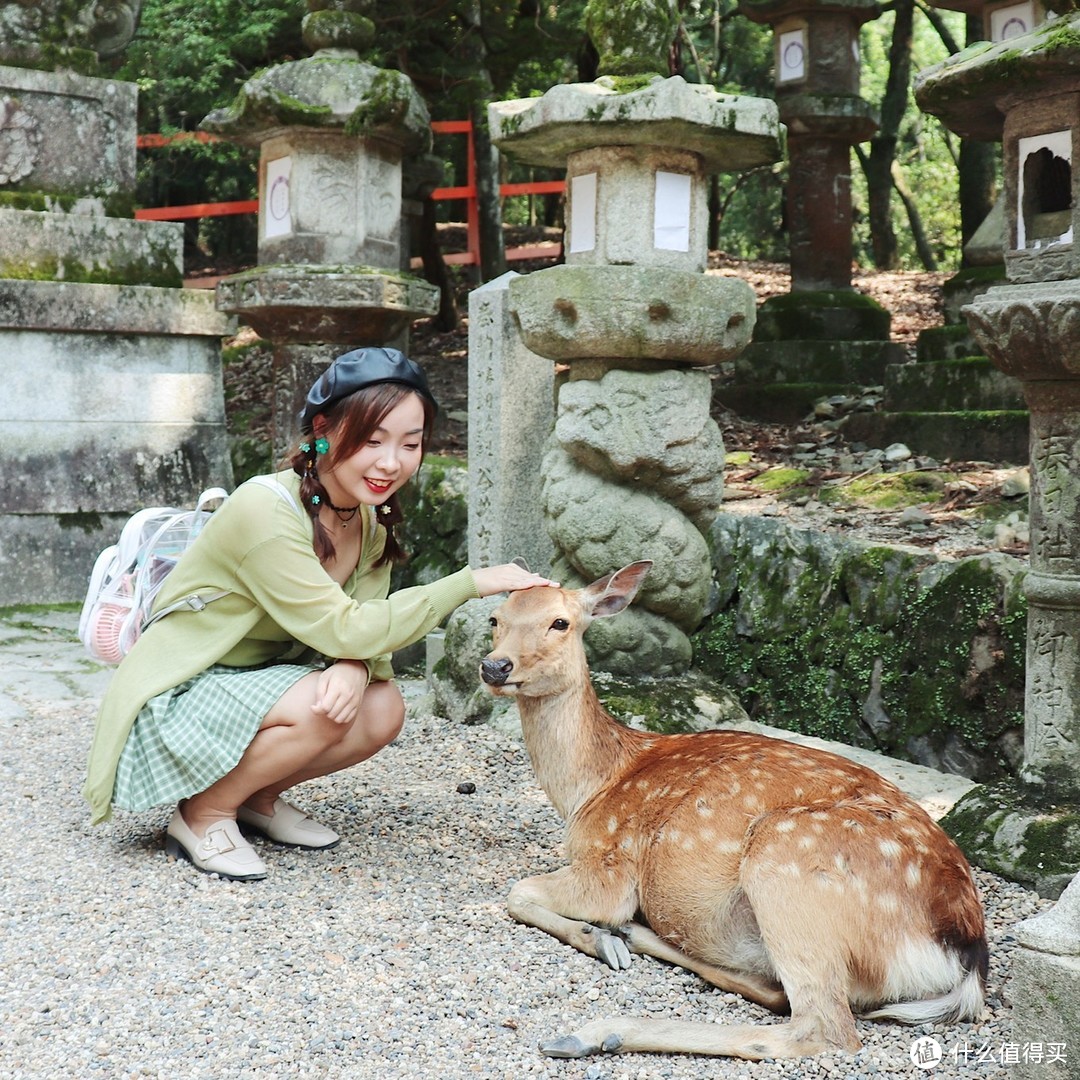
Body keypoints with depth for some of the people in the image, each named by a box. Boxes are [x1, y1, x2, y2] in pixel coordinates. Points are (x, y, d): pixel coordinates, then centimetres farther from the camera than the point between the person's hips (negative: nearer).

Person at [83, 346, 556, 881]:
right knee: (322, 708, -30)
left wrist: (354, 667, -31)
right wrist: (471, 582, -29)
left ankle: (257, 796, 7)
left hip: (253, 684, 7)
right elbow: (343, 630, -29)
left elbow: (364, 634, -6)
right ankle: (202, 814, -7)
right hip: (173, 702, -7)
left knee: (382, 708, -15)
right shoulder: (266, 510, -27)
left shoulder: (369, 517, -2)